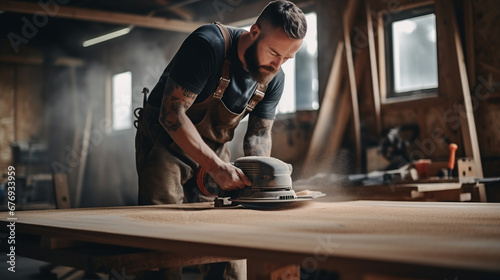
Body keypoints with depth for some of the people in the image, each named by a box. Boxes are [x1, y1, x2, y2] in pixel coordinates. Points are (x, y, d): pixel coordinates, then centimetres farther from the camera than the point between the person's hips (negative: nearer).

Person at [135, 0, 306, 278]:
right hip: (166, 142, -5)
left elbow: (259, 132, 0)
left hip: (214, 147, 6)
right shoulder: (208, 45, -28)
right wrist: (217, 167, -35)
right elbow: (172, 114, -30)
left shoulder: (274, 79, -7)